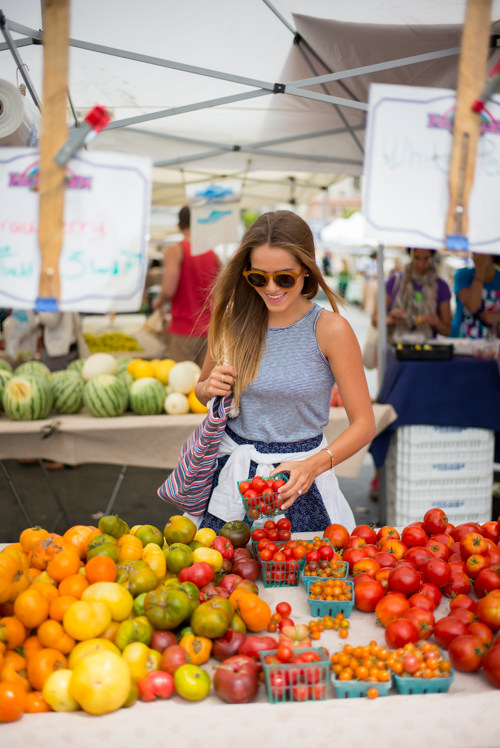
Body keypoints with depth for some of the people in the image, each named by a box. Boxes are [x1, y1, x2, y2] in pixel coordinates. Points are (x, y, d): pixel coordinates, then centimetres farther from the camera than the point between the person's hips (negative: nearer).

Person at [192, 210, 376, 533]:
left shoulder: (330, 329, -13)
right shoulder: (234, 319, -2)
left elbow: (364, 424, -11)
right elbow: (201, 389, 14)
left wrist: (312, 465, -26)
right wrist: (211, 388, -9)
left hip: (299, 482, -3)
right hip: (233, 477, 3)